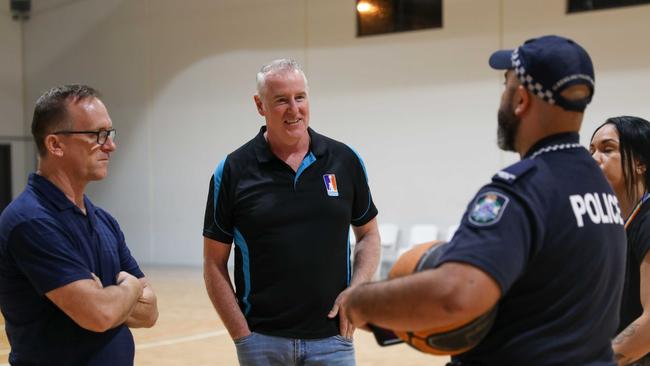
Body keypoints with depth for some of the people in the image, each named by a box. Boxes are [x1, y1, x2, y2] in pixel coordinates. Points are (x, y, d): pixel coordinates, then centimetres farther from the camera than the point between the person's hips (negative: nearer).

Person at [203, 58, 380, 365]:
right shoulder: (233, 171, -3)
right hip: (262, 341, -1)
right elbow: (214, 264, 1)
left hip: (332, 339, 1)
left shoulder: (345, 160, 2)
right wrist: (242, 336, -5)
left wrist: (356, 289, -3)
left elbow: (368, 234, 13)